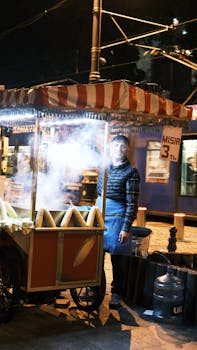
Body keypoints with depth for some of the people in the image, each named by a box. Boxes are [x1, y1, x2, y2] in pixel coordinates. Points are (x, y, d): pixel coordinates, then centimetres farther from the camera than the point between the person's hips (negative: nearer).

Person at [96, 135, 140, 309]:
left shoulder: (131, 173, -7)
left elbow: (132, 203, -10)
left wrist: (126, 228, -15)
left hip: (118, 219, -5)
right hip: (99, 217, 6)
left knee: (118, 259, 2)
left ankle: (117, 294, 15)